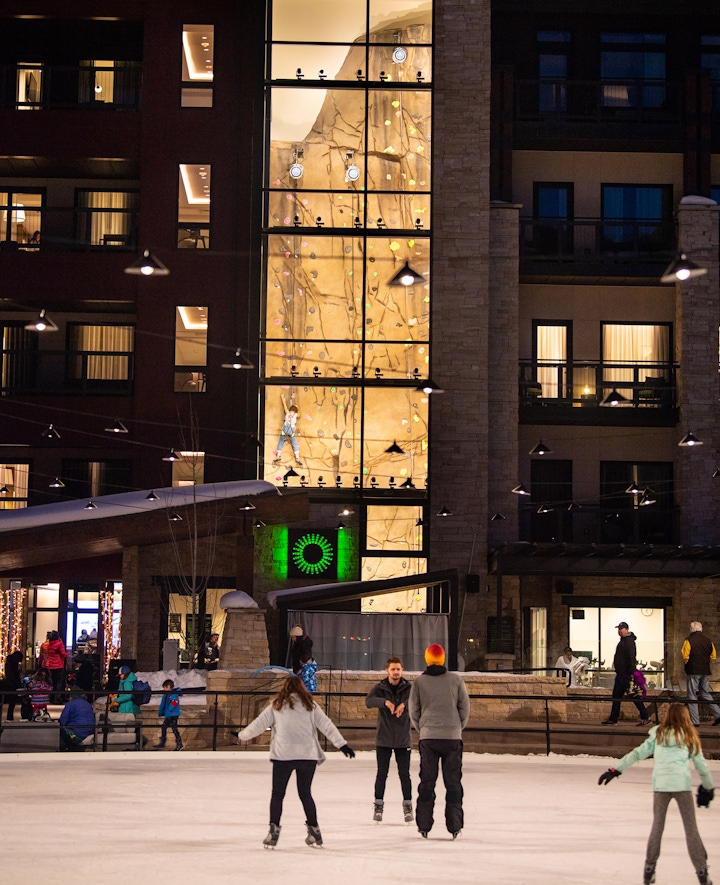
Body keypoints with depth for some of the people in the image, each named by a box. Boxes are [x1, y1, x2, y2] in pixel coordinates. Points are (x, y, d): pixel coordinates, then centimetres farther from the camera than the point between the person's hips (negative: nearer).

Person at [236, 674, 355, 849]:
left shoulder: (276, 706, 7)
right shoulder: (310, 705, 9)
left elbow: (258, 725, 8)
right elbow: (326, 726, 5)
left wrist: (242, 735, 24)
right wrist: (342, 744, 6)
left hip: (283, 756, -2)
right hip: (308, 756, 2)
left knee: (277, 794, 8)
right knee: (305, 793, 13)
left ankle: (274, 830, 2)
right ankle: (314, 831, 13)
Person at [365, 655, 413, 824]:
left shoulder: (409, 688, 1)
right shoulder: (380, 688, 0)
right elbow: (368, 701, -18)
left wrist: (404, 704, -36)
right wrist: (385, 701, -35)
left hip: (403, 739, 0)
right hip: (383, 739, 0)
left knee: (404, 774, 2)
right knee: (382, 773, 4)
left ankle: (408, 806, 12)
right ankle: (378, 805, 14)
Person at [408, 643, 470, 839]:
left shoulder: (419, 681, -1)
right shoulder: (455, 680, -1)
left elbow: (413, 709, 4)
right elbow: (465, 707, 4)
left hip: (428, 737, 0)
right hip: (453, 736, 0)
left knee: (427, 781, 7)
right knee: (453, 781, 6)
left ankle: (424, 825, 5)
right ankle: (454, 826, 4)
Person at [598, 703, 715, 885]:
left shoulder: (658, 735, 9)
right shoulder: (689, 738, 7)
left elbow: (637, 754, 5)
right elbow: (701, 765, 12)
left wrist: (616, 770, 9)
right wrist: (709, 788, 26)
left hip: (660, 785, 1)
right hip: (682, 784, -1)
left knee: (657, 827, 14)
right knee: (691, 829, 4)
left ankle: (649, 870, 15)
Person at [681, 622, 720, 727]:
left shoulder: (689, 640, -10)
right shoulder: (708, 641, 6)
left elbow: (685, 656, -13)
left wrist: (686, 663, 7)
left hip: (693, 671, -5)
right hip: (706, 671, 5)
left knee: (692, 696, 1)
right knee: (705, 693, 17)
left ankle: (695, 721, 0)